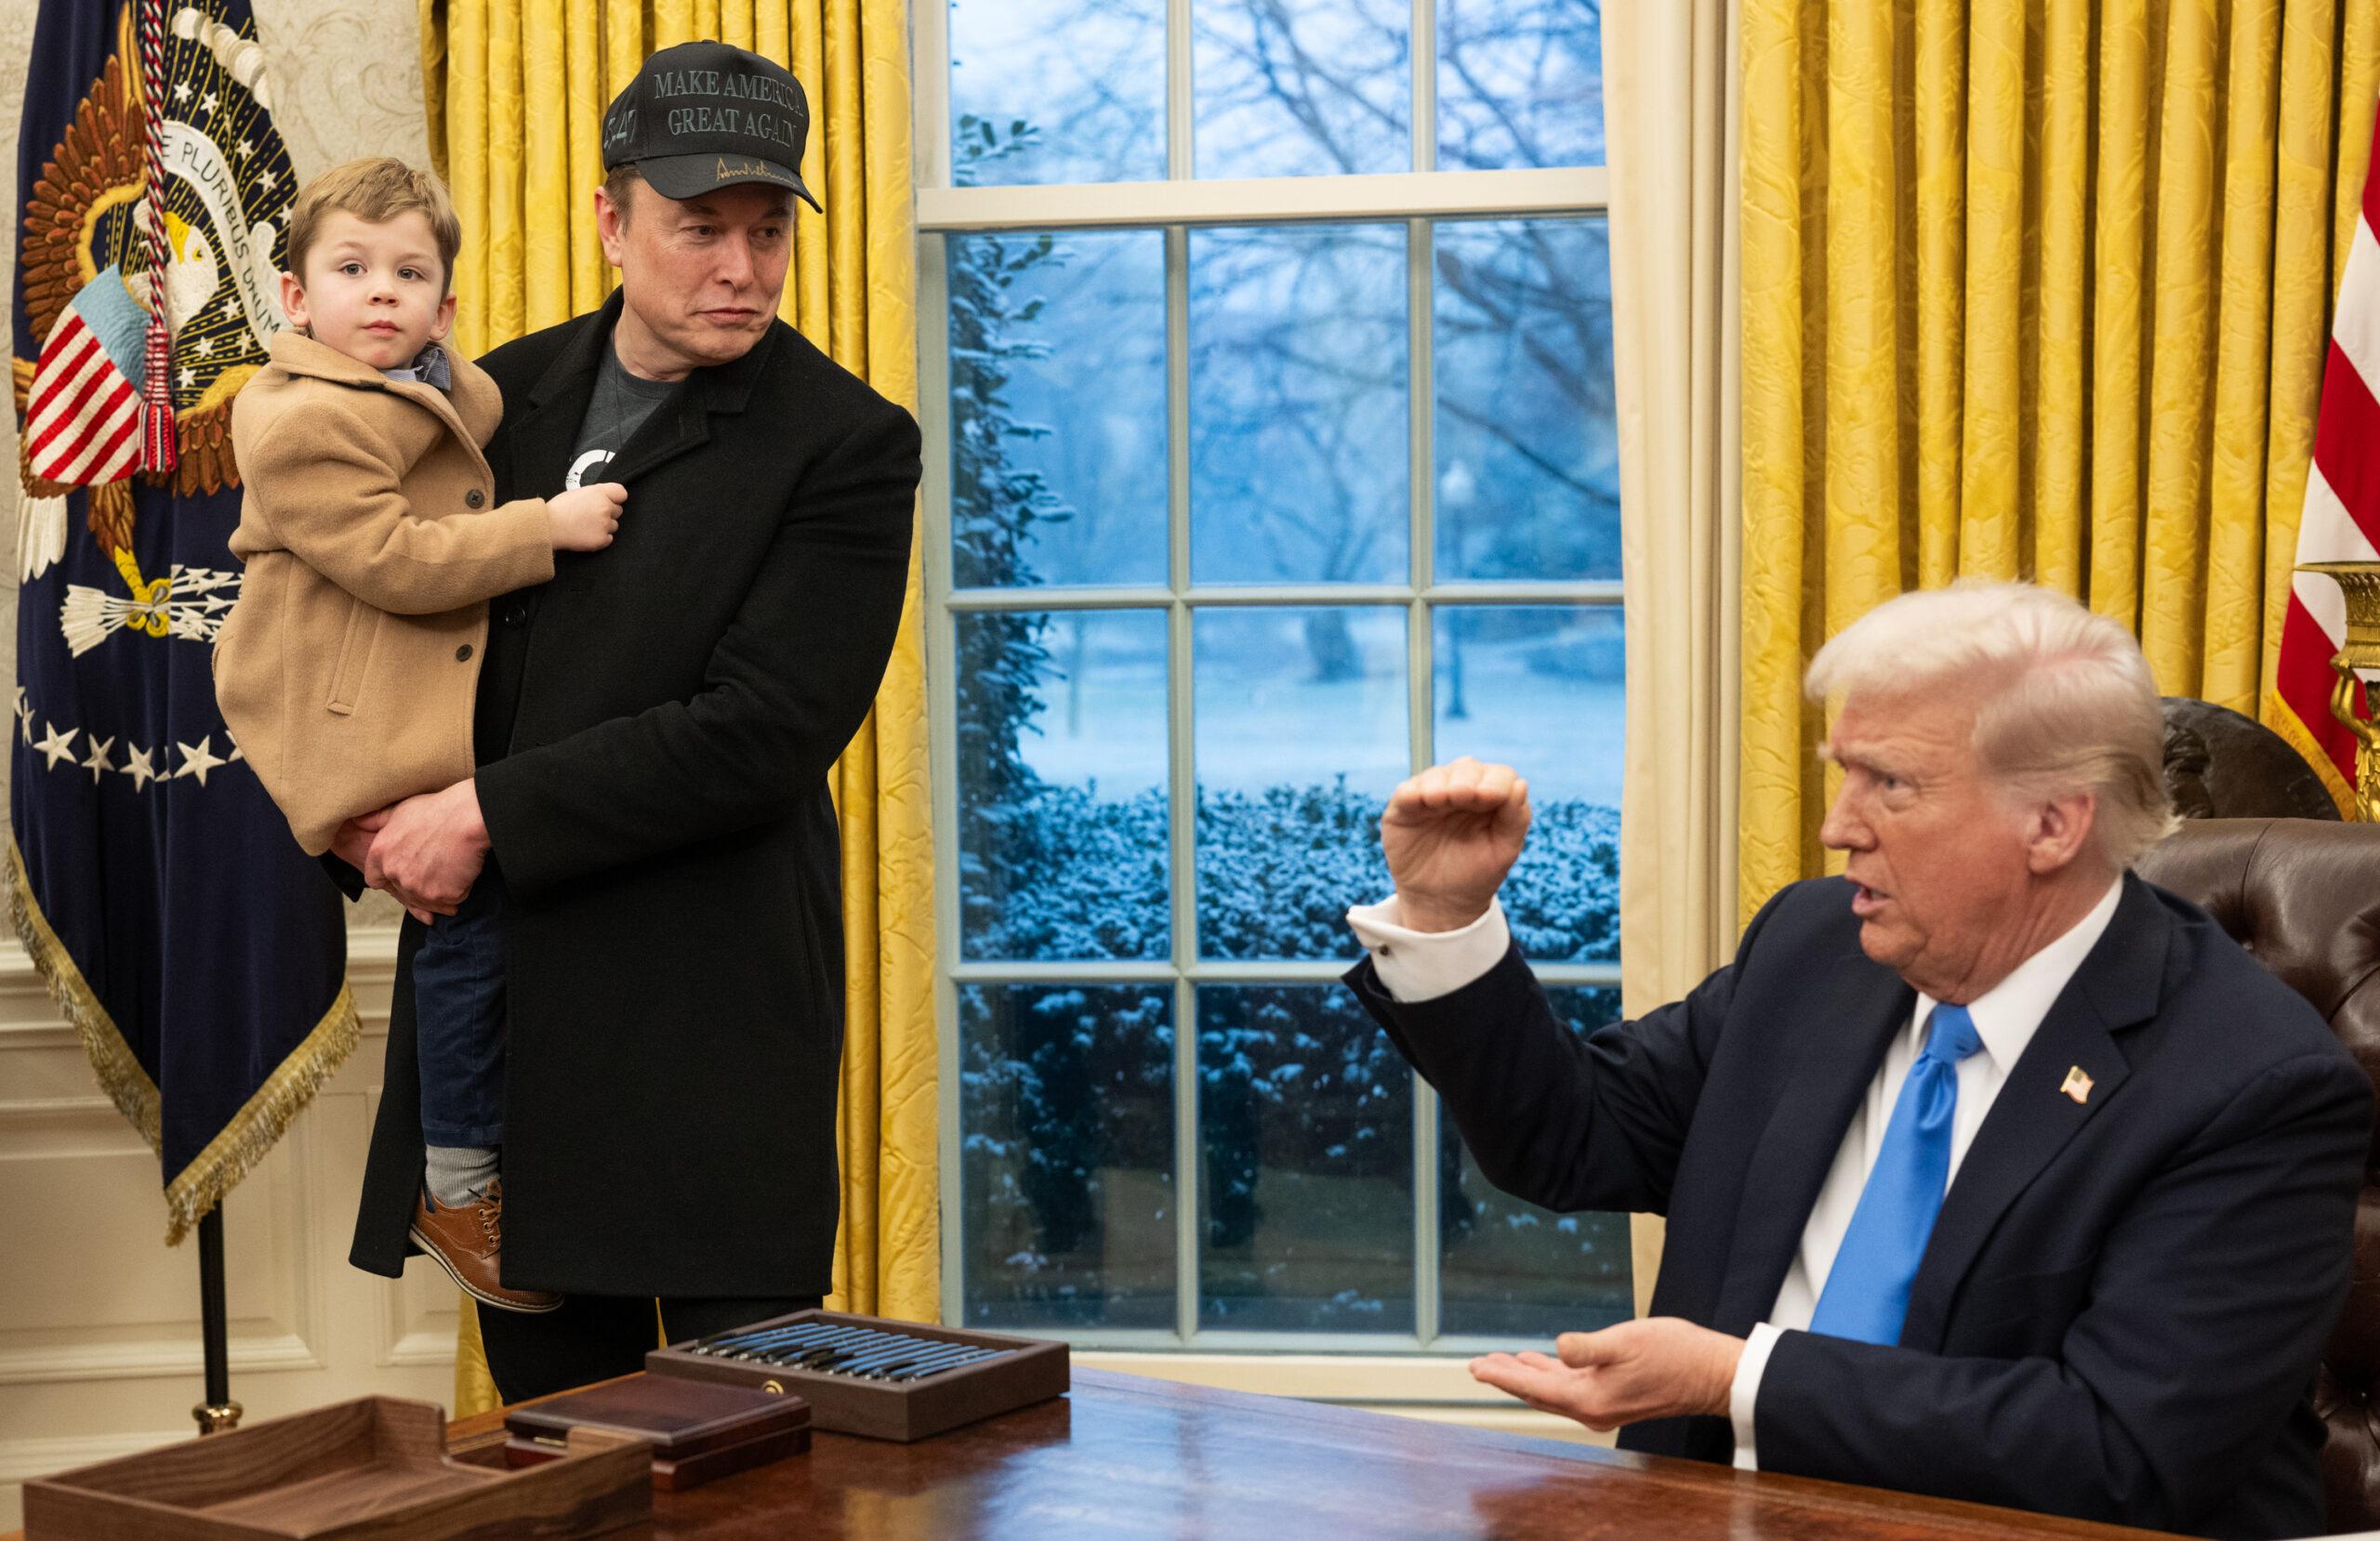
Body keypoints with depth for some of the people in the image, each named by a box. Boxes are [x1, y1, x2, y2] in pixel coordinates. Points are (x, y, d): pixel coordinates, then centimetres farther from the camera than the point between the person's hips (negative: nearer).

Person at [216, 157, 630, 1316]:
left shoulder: (447, 394, 15)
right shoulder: (306, 423, -15)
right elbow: (394, 563, -22)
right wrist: (546, 527, -19)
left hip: (441, 711, 10)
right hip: (363, 728, -10)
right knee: (470, 911, -14)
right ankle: (458, 1185, -3)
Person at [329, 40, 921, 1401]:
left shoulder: (847, 444, -8)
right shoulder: (506, 394, 10)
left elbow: (763, 729, -16)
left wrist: (494, 816, -16)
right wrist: (364, 809, 0)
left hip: (710, 1013, -5)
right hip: (493, 977, 5)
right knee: (545, 1410, 14)